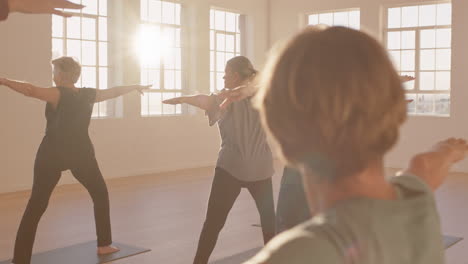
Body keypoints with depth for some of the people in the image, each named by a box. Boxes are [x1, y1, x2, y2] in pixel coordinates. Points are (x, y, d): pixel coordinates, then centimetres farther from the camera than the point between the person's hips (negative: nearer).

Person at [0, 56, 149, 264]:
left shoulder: (57, 94, -12)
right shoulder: (89, 95, 3)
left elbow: (30, 90, -30)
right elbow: (114, 91, 19)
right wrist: (135, 87, 36)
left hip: (52, 155, -4)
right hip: (81, 155, 4)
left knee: (36, 206, 0)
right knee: (100, 195, 24)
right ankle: (104, 244, 28)